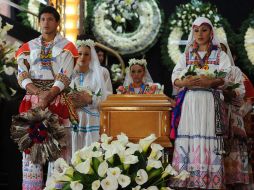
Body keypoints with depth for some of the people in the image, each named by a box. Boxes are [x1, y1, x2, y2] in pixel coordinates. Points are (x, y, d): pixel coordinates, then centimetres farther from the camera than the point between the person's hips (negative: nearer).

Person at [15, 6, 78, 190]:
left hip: (57, 101, -2)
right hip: (32, 101, 2)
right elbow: (22, 76, 3)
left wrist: (48, 96, -17)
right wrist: (39, 93, -13)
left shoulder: (66, 47, 5)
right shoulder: (28, 47, 12)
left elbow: (65, 78, -5)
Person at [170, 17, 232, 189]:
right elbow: (175, 78, 8)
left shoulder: (220, 55, 10)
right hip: (189, 102, 2)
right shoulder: (187, 55, 17)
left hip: (210, 102, -2)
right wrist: (185, 82, -14)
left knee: (208, 137, -10)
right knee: (188, 137, -6)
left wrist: (209, 82, -23)